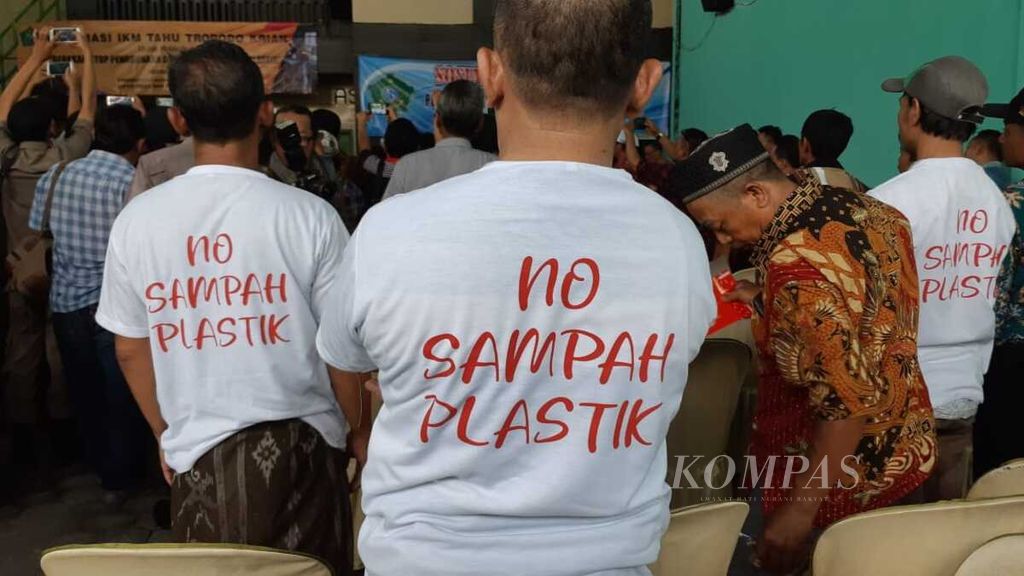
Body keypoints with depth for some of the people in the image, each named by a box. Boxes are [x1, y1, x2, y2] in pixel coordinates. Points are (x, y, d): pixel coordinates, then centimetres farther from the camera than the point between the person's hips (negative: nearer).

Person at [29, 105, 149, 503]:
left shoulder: (54, 176, 2)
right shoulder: (135, 183, -13)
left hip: (65, 302, 5)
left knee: (84, 392, 19)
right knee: (121, 395, 10)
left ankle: (101, 464, 37)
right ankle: (119, 478, 22)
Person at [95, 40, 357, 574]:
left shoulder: (136, 220, -4)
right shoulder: (310, 215, -13)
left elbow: (130, 350, 5)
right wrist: (359, 432, 9)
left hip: (198, 453, 2)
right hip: (299, 445, -2)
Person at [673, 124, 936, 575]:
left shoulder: (795, 263, -28)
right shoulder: (864, 207, 0)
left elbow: (848, 399, -29)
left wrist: (799, 510, -23)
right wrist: (768, 304, 10)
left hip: (842, 477, -9)